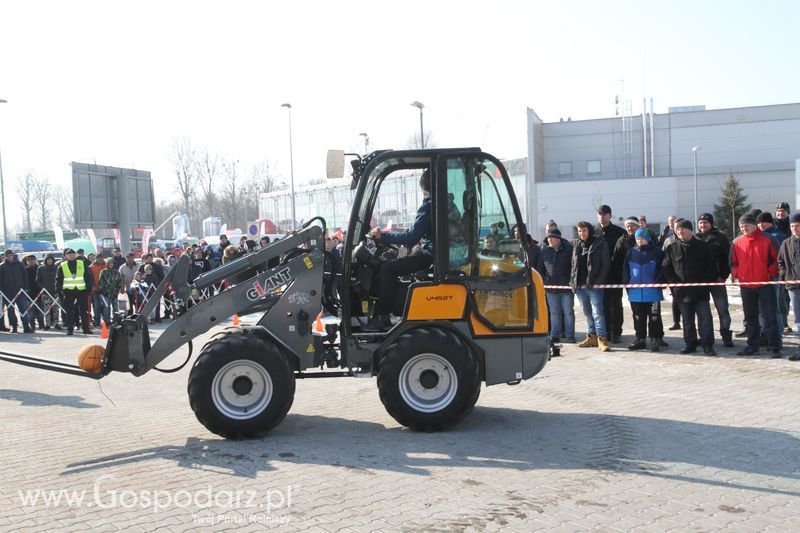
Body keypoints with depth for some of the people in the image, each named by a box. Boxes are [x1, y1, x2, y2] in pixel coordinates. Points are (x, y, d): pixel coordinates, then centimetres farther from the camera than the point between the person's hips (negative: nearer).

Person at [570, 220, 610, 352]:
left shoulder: (600, 244, -3)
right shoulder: (577, 246, 16)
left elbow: (606, 264, -6)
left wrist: (598, 281, -13)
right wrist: (573, 280, 8)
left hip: (594, 285, -6)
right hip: (579, 285, 6)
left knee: (597, 312, -12)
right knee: (587, 313, 13)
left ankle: (602, 338, -11)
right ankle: (592, 336, 21)